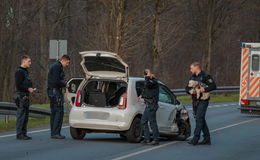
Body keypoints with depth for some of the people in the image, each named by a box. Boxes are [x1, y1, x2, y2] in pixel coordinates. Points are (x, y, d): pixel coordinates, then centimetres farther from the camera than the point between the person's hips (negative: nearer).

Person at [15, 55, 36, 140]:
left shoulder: (25, 71, 20)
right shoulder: (19, 71, -11)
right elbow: (18, 85, -18)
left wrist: (31, 88, 9)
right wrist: (28, 89, -17)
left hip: (26, 96, 10)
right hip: (21, 96, -10)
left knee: (25, 116, 10)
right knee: (21, 116, -9)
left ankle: (23, 134, 14)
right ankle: (19, 134, -8)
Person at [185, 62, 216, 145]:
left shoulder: (205, 76, -7)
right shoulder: (192, 77, 16)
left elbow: (213, 86, -12)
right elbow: (187, 88, 15)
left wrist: (205, 89, -25)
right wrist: (190, 91, -7)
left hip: (202, 101, -8)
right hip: (195, 101, 8)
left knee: (199, 119, -13)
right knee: (201, 120, 10)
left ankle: (195, 139, -17)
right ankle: (207, 139, 16)